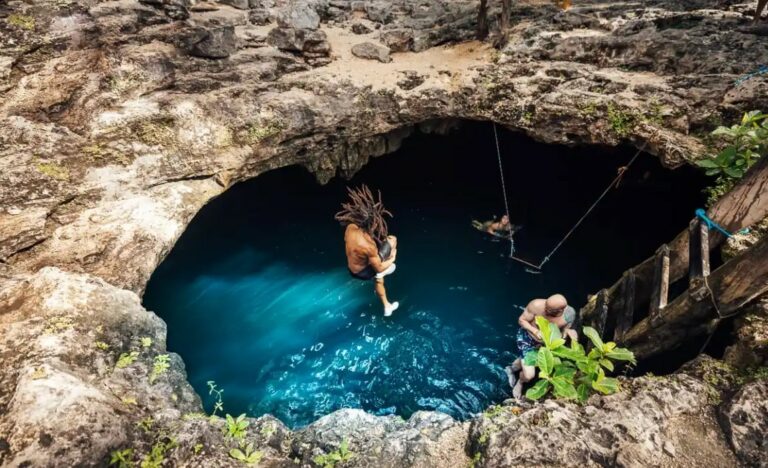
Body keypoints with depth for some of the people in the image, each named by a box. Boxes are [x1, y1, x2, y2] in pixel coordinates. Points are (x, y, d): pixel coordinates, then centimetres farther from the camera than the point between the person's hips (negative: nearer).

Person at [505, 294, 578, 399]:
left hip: (545, 342, 4)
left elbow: (564, 331, -7)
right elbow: (521, 320, -21)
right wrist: (536, 331, -36)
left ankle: (511, 369, 63)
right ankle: (520, 382, 30)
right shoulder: (536, 305, -36)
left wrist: (567, 331, -30)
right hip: (526, 337, -4)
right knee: (529, 375, -7)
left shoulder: (569, 313, -26)